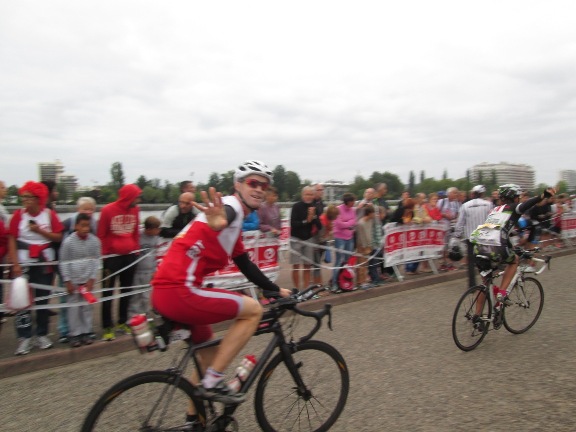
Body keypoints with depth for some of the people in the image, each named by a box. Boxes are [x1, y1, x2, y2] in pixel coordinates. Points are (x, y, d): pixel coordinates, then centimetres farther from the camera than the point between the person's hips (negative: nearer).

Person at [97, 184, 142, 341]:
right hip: (112, 257, -4)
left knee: (126, 291, 11)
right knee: (108, 292, 3)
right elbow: (101, 235, -4)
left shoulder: (135, 210, 2)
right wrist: (105, 254, -2)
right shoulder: (108, 210, -10)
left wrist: (136, 249, 8)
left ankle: (122, 323, 23)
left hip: (130, 256, 5)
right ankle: (107, 327, 10)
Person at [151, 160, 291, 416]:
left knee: (207, 351, 25)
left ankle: (195, 418, 40)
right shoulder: (230, 208, -10)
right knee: (253, 310, -3)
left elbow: (245, 266, 26)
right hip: (178, 292, -10)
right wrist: (217, 223, -60)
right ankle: (212, 382, 1)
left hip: (167, 291, 10)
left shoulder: (235, 223, 21)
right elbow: (220, 218, -36)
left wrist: (277, 290, 29)